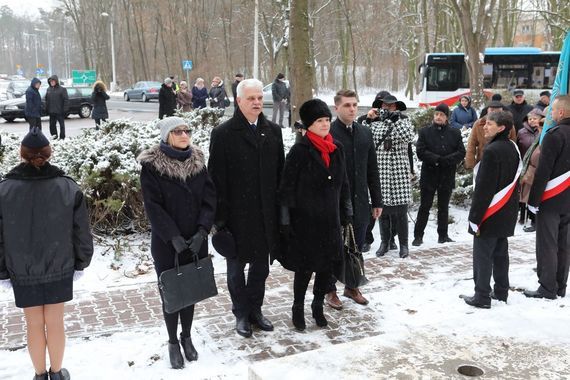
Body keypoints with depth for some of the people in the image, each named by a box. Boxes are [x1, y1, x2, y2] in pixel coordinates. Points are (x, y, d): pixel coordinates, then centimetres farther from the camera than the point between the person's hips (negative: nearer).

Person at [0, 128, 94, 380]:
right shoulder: (68, 188, -12)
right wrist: (81, 262, 10)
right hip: (60, 269, 0)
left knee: (34, 324, 14)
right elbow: (81, 231, -5)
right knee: (55, 322, 13)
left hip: (23, 273, 0)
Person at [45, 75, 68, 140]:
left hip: (59, 111, -5)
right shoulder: (48, 89, 10)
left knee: (61, 124, 2)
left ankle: (62, 137, 9)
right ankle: (54, 135, 24)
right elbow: (46, 100, 16)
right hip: (51, 111, 5)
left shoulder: (62, 89, -6)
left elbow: (66, 99, -8)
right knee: (52, 124, 11)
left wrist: (64, 109, -13)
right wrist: (47, 108, 9)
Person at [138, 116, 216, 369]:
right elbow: (153, 206, -13)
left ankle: (187, 337, 31)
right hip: (166, 243, -3)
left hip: (195, 241, 3)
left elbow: (209, 199, -1)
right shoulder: (152, 165, -9)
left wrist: (201, 232, -13)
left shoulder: (197, 161, 3)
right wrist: (173, 237, -19)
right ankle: (173, 341, 24)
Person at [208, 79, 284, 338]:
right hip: (236, 214, -4)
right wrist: (220, 215, -12)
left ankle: (255, 310, 33)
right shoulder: (223, 133, -8)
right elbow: (216, 178, -9)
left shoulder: (273, 131, 5)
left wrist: (280, 208, 3)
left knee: (261, 265, 15)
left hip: (266, 214, 4)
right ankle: (241, 314, 29)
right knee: (236, 266, 12)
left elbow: (280, 171, 6)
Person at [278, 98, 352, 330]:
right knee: (305, 268, 4)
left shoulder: (337, 149, 5)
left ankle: (318, 307, 31)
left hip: (330, 220, 5)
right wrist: (286, 220, -11)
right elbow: (286, 187, -10)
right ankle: (298, 309, 25)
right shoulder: (299, 151, -11)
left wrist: (347, 212, 14)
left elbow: (343, 184, 14)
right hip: (305, 221, -5)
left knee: (327, 266, 11)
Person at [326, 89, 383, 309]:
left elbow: (372, 170, 12)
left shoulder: (365, 133, 9)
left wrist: (377, 201, 11)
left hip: (360, 202, 5)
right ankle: (330, 290, 23)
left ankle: (352, 287, 30)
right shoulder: (328, 134, -10)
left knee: (357, 247, 14)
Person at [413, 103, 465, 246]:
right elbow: (421, 152, -10)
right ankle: (418, 235, 10)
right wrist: (437, 159, -19)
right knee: (425, 207, 3)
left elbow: (461, 152, -3)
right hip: (429, 175, -2)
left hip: (447, 176, 2)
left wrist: (445, 160, -17)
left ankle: (443, 235, 22)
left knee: (444, 207, 12)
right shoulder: (425, 132, 0)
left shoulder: (455, 133, 5)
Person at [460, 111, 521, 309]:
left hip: (490, 215, -9)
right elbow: (513, 183, 14)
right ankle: (501, 292, 26)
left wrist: (475, 216, -17)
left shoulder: (492, 151, -20)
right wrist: (510, 207, 21)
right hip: (507, 215, 9)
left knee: (483, 255, 0)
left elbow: (483, 188, -21)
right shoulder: (513, 148, 8)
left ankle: (482, 296, 5)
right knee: (501, 253, 17)